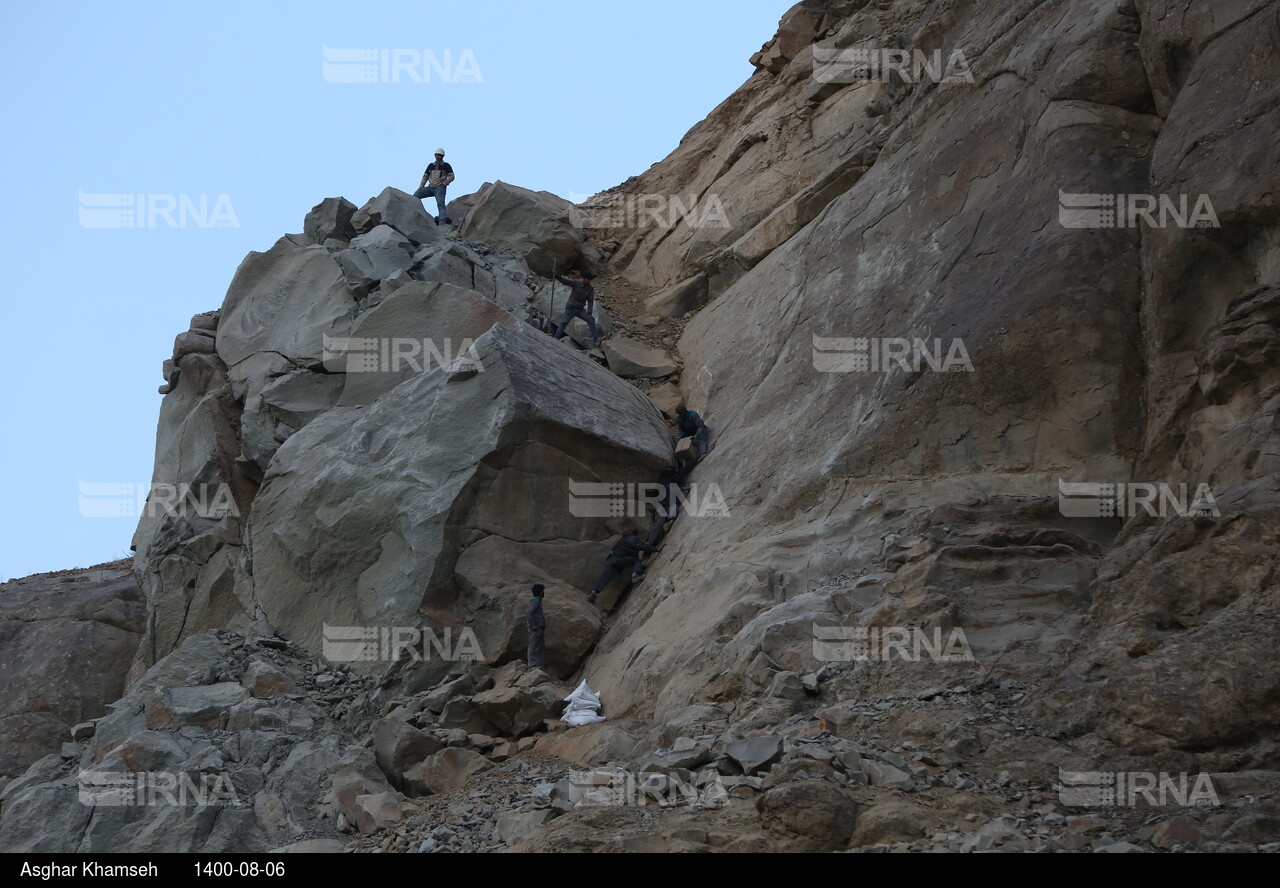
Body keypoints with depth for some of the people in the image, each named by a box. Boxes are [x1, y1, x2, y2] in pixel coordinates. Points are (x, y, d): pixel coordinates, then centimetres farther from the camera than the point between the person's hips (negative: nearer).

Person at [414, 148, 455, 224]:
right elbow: (425, 177, 21)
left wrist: (444, 184, -13)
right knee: (416, 194, -12)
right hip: (430, 188, 5)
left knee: (440, 204, -20)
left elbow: (451, 176, 0)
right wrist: (420, 187, 10)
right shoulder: (431, 166, 19)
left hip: (439, 188, -5)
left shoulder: (446, 166, 7)